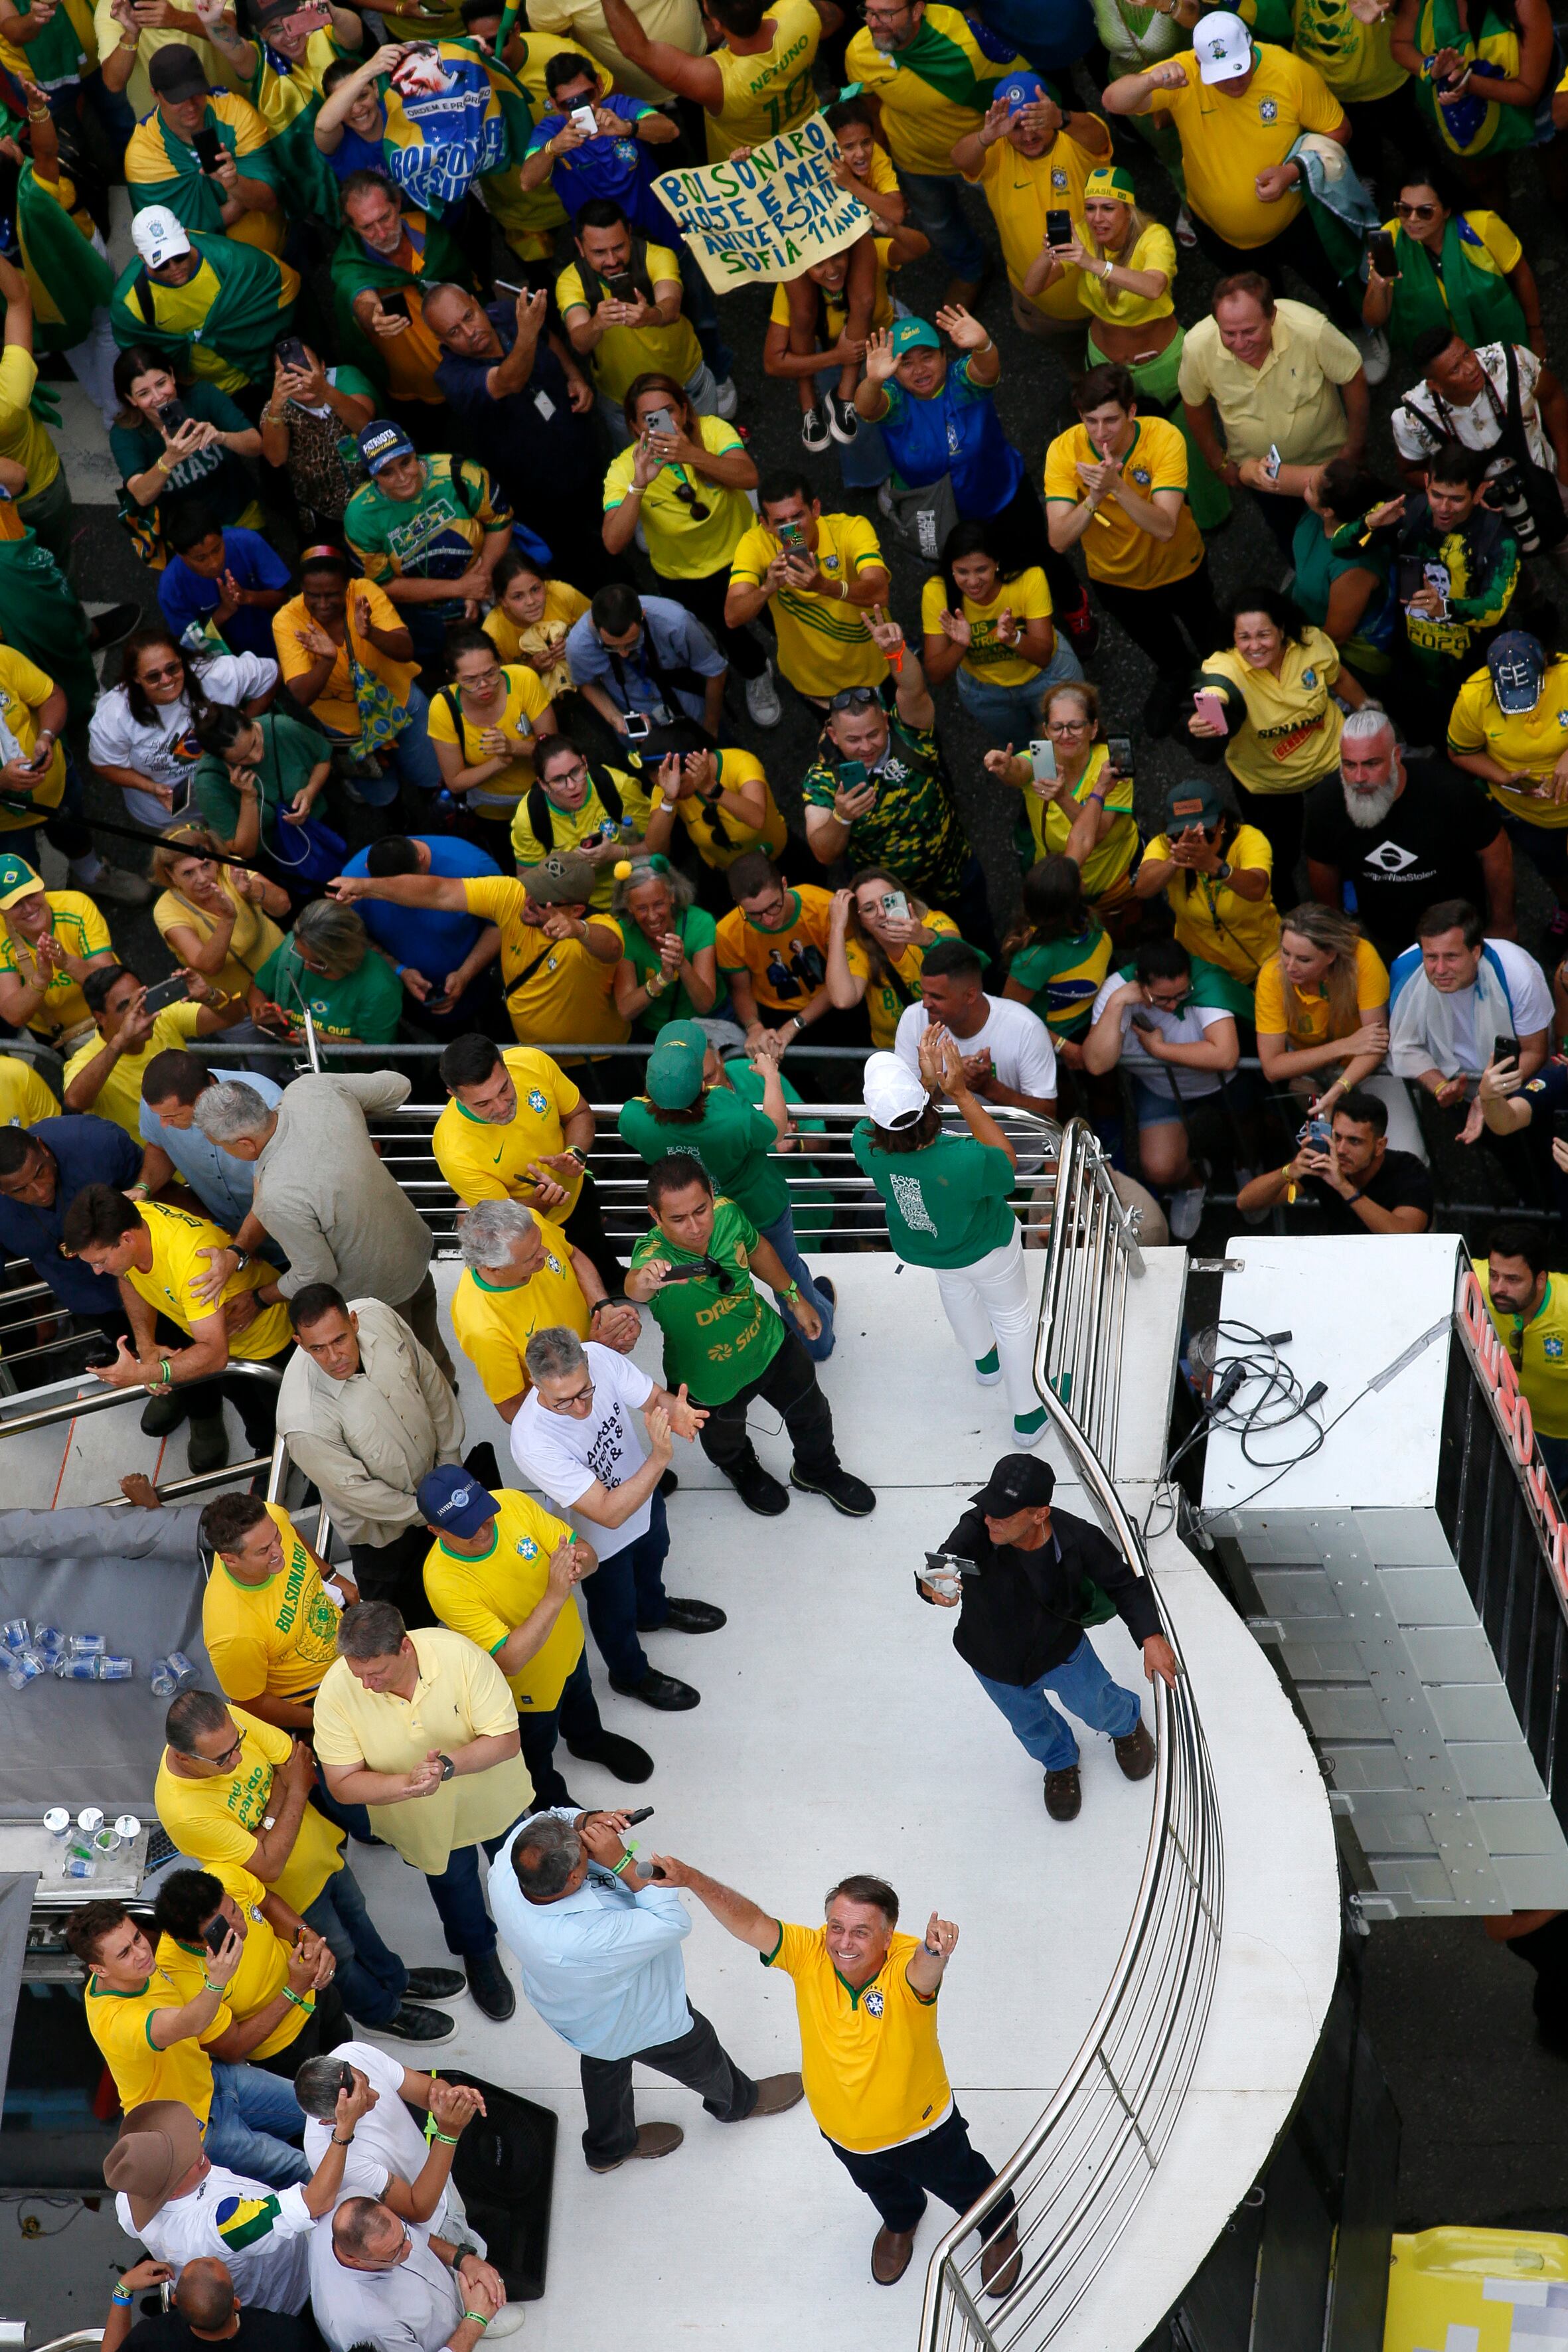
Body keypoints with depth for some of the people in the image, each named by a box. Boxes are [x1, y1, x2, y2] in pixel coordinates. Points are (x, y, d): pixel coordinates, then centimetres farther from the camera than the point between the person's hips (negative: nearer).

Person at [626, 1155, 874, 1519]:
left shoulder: (726, 1213, -26)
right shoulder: (654, 1256, -40)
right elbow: (634, 1286, -66)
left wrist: (793, 1297, 9)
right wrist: (644, 1280, -89)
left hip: (768, 1343, 3)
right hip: (712, 1378, -3)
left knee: (810, 1413, 26)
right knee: (725, 1440, 29)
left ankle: (818, 1470, 61)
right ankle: (743, 1472, 67)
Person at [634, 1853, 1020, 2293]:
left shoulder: (906, 1964, -37)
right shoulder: (809, 1953, -29)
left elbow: (924, 1968, -61)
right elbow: (751, 1923, -40)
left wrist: (934, 1951, -85)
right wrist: (692, 1878, -55)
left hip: (920, 2127, -3)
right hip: (843, 2132, 3)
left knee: (964, 2187, 27)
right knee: (881, 2189, 36)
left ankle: (1001, 2230, 61)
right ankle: (901, 2222, 71)